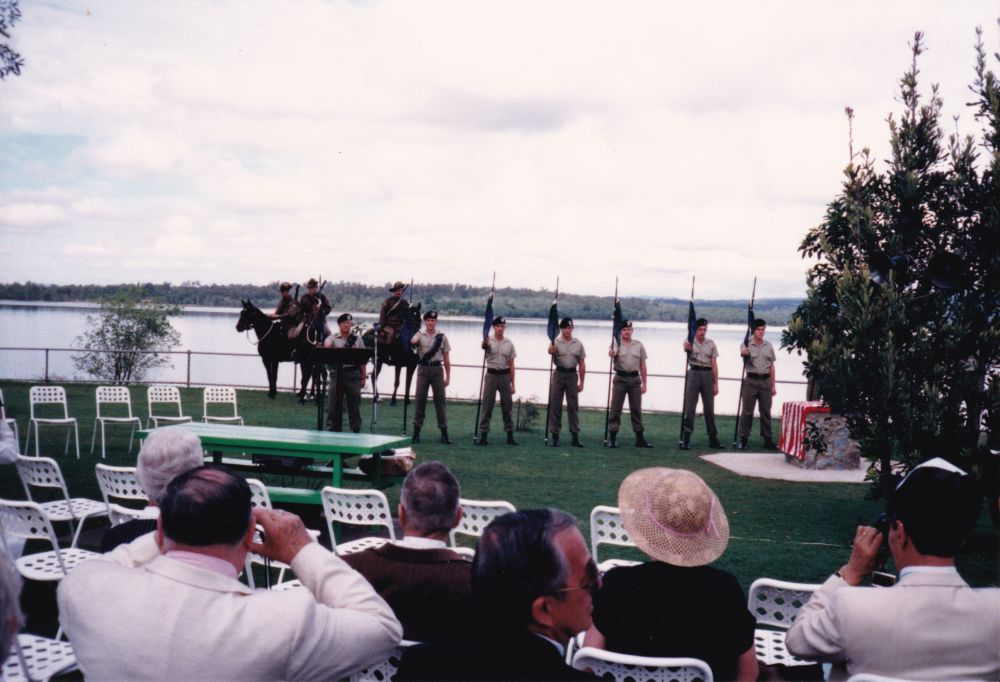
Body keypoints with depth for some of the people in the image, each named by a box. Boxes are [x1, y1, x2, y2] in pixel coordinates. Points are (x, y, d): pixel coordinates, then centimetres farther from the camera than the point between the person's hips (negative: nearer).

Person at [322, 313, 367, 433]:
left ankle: (356, 429, 11)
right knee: (334, 402, -1)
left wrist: (364, 377, 5)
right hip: (337, 373, -1)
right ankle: (331, 428, 7)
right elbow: (326, 347, -16)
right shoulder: (332, 338, 6)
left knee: (354, 402, 3)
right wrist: (328, 347, -40)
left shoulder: (357, 339, 9)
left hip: (353, 374, 1)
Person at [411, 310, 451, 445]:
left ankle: (444, 433, 7)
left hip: (437, 369, 1)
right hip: (423, 369, 0)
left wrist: (448, 376, 4)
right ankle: (416, 432, 9)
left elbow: (446, 358, 7)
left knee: (440, 400, 2)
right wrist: (413, 342, -45)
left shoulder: (441, 336, 5)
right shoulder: (420, 334, 3)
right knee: (420, 400, 3)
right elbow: (412, 342, -20)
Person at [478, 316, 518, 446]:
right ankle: (483, 435, 4)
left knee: (507, 406, 4)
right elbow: (484, 346, -28)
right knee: (487, 405, 0)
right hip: (491, 375, -2)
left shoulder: (509, 343, 6)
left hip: (505, 376, 2)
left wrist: (513, 384, 3)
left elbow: (511, 365, 7)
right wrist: (485, 342, -53)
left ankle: (510, 436, 10)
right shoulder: (489, 341, -1)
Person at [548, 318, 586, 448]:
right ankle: (555, 436, 8)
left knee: (573, 406, 4)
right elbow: (550, 351, -27)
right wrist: (552, 349, -52)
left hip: (572, 375, 2)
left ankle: (575, 437, 9)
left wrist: (581, 382, 5)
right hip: (559, 374, -2)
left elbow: (581, 364, 10)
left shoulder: (578, 344, 7)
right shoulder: (556, 342, -2)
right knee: (555, 406, 1)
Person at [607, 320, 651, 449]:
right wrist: (611, 352, -49)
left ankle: (640, 439, 12)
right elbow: (611, 352, -25)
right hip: (620, 379, -2)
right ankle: (612, 438, 5)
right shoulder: (616, 344, 0)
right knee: (615, 409, 0)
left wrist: (644, 383, 6)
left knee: (636, 409, 7)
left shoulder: (639, 345, 8)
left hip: (635, 379, 2)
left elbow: (642, 365, 10)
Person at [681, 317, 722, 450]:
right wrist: (687, 347, -51)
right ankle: (686, 439, -1)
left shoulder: (711, 344, 9)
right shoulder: (690, 342, 1)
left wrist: (716, 383, 2)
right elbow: (686, 347, -25)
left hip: (708, 375, 3)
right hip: (694, 374, -3)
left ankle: (713, 438, 13)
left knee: (709, 408, 7)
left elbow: (714, 365, 8)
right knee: (689, 407, -3)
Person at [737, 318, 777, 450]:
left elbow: (772, 367, 13)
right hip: (751, 381, -3)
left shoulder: (768, 346, 10)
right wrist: (745, 350, -47)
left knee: (766, 411, 7)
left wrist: (773, 385, 10)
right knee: (747, 411, -2)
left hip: (765, 381, 3)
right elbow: (743, 352, -24)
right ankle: (743, 439, 3)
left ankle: (767, 439, 14)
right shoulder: (747, 344, 0)